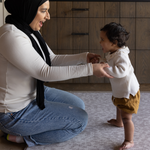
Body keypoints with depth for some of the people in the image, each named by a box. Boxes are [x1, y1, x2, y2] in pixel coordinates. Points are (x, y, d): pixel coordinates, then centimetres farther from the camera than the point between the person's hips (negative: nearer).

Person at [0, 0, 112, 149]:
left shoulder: (31, 32, 2)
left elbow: (53, 60, 8)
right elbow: (44, 72, -28)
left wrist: (84, 57, -4)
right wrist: (89, 69, -27)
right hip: (15, 113, -10)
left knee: (78, 105, 18)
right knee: (80, 120, -4)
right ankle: (22, 137, 0)